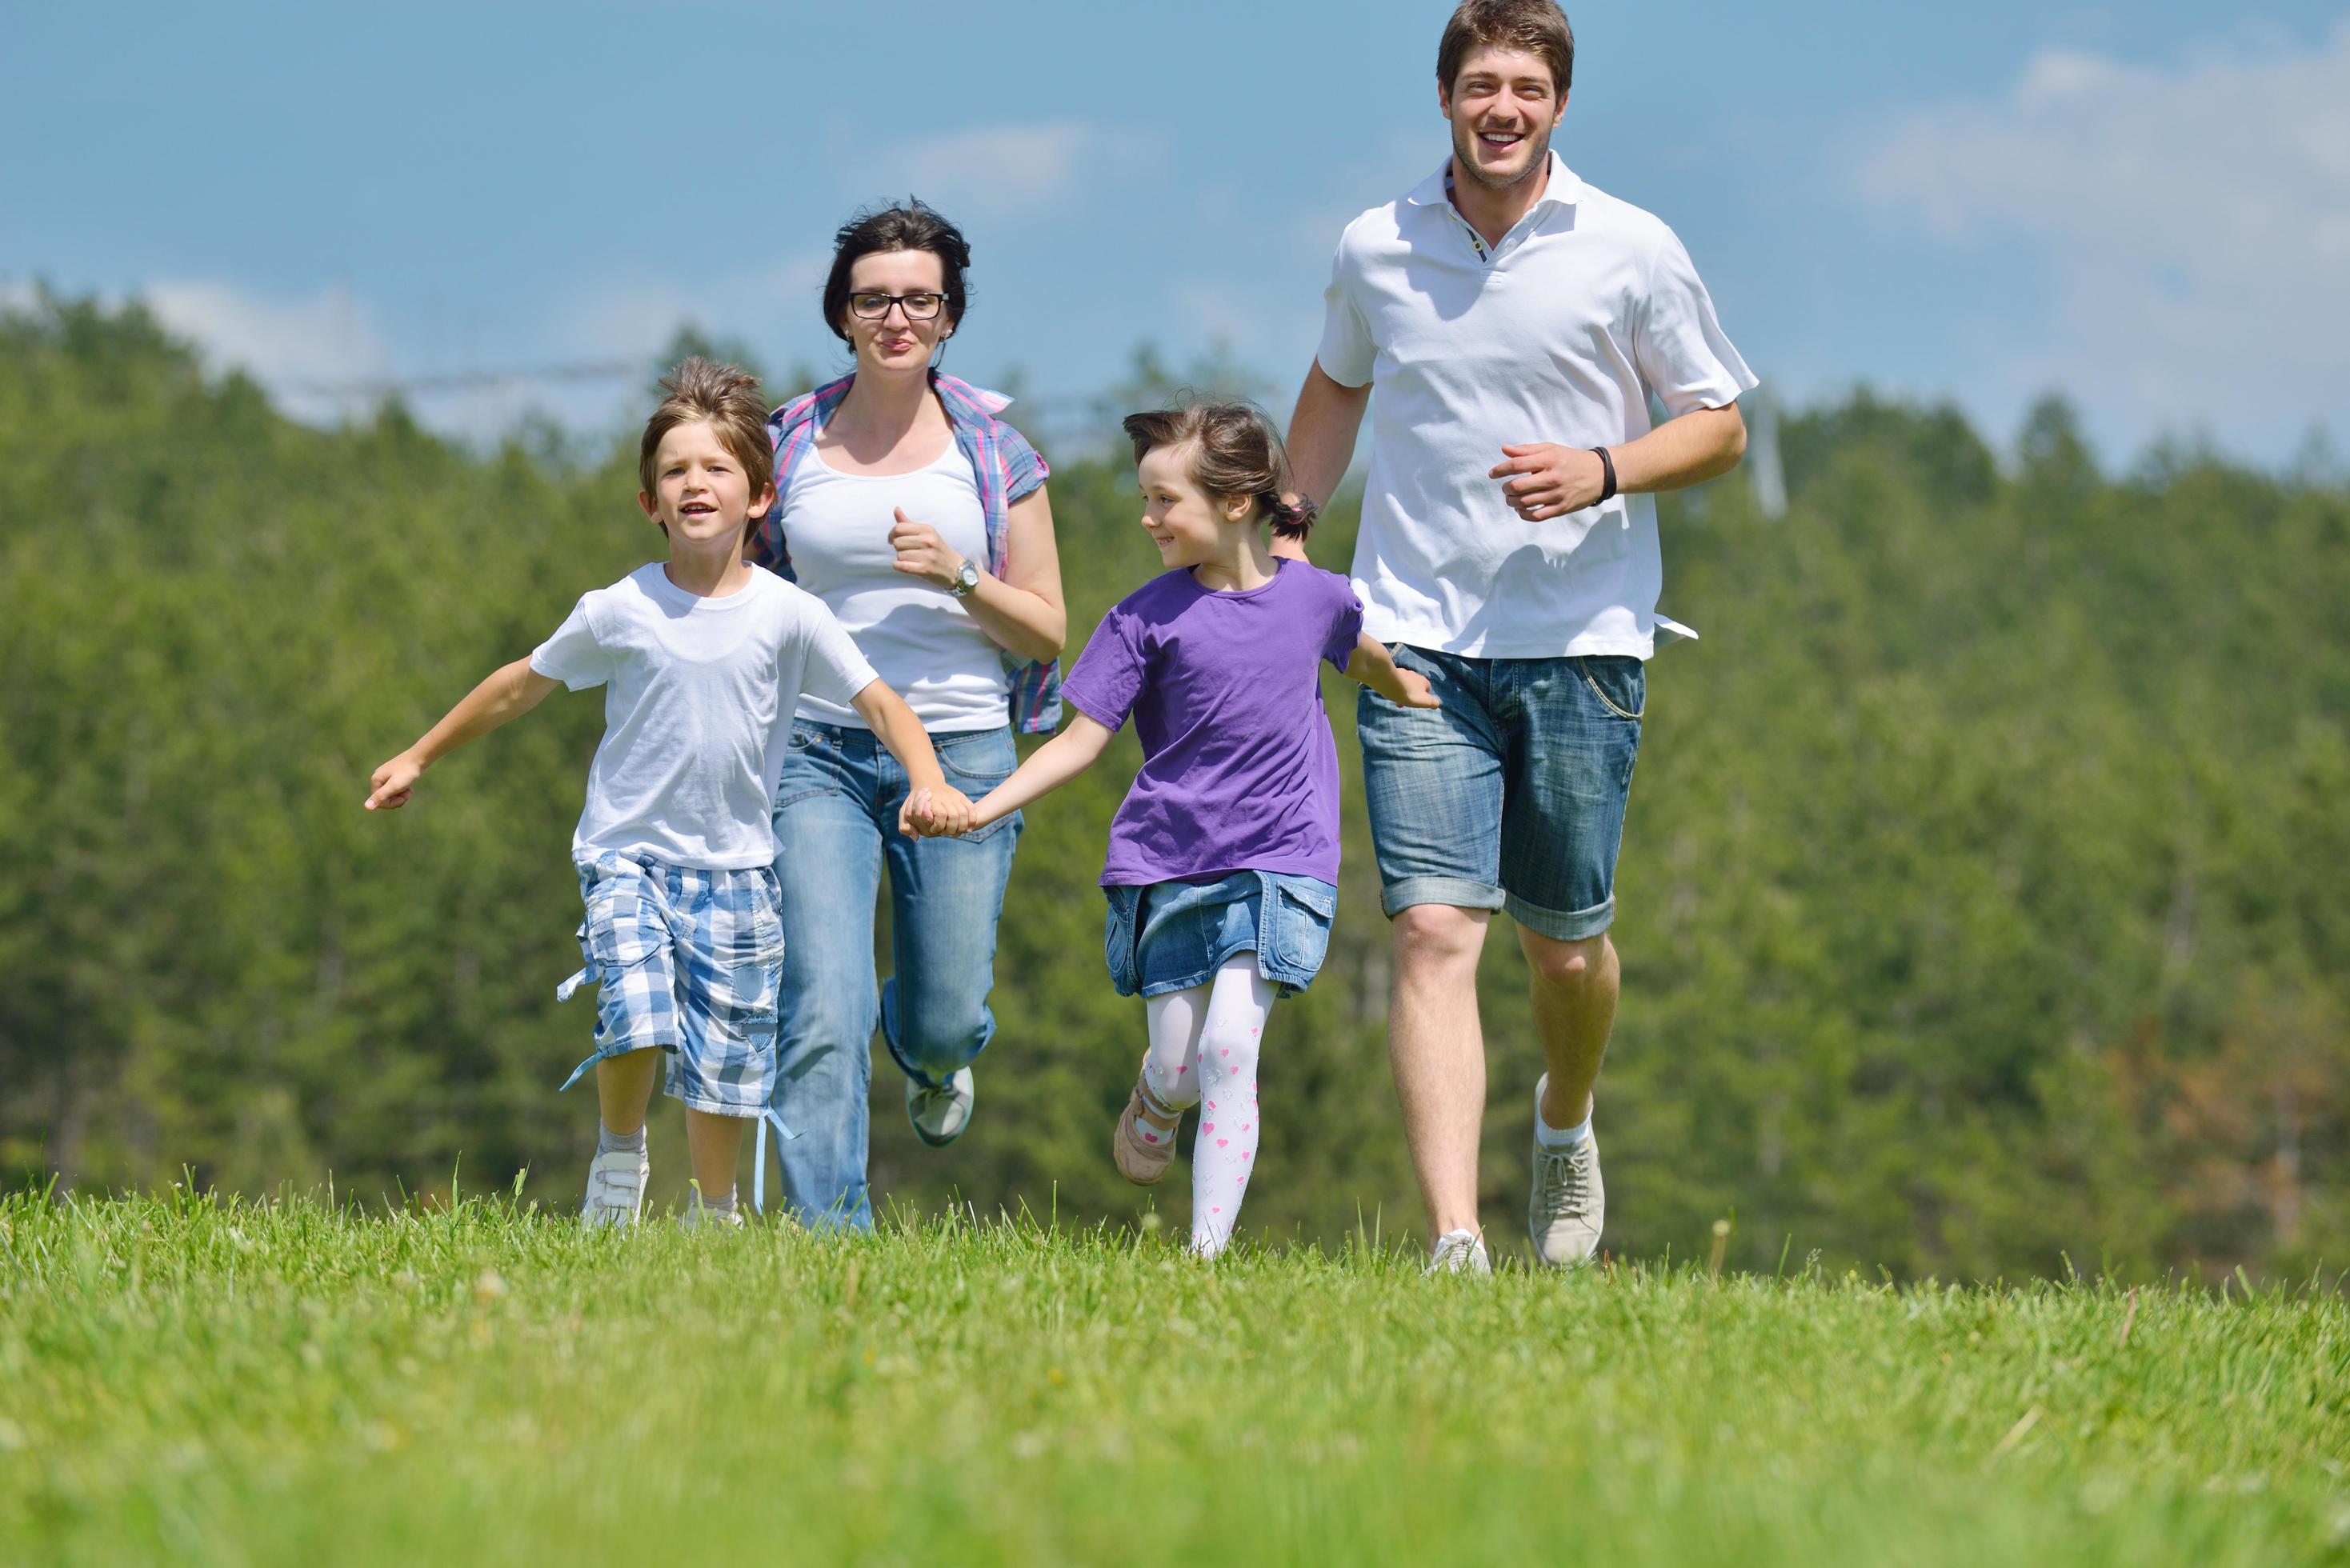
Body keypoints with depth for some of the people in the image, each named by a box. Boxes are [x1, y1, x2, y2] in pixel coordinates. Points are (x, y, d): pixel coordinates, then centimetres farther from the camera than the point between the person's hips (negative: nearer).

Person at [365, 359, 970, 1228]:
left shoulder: (788, 614, -4)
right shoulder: (620, 611, -4)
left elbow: (878, 701, -2)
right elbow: (523, 685, 9)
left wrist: (929, 783, -20)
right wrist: (418, 758, 17)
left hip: (734, 865, 1)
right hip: (628, 854, -1)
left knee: (725, 1057, 5)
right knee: (637, 1019, -23)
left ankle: (714, 1218, 26)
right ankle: (620, 1151, 6)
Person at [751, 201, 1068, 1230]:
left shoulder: (992, 448, 3)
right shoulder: (789, 443, 6)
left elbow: (1046, 633, 5)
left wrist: (958, 576, -13)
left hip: (961, 749, 0)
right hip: (818, 750, 0)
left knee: (943, 1020, 7)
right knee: (822, 1018, -15)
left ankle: (932, 1057, 45)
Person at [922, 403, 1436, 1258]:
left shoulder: (1318, 595, 0)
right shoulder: (1149, 617, -5)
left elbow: (1357, 655, 25)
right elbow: (1081, 739, -5)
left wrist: (1415, 691, 43)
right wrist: (981, 808, -16)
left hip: (1277, 864, -1)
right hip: (1167, 861, 1)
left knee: (1230, 1044, -17)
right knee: (1178, 1070, 3)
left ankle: (1209, 1250, -15)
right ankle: (1155, 1099, 42)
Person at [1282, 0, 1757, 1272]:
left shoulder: (1633, 252, -1)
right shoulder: (1373, 251, 5)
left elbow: (1718, 427, 5)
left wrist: (1602, 473, -13)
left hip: (1583, 643, 0)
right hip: (1416, 639, 0)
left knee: (1564, 938, 8)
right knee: (1434, 931, -13)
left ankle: (1565, 1124, 42)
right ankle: (1454, 1244, -19)